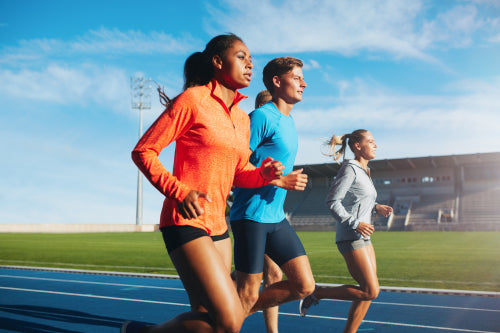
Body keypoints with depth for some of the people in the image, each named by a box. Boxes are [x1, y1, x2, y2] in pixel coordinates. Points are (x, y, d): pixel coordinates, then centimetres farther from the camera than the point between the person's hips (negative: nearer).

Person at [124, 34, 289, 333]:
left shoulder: (243, 119, 14)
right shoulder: (193, 99, -7)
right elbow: (143, 151, -7)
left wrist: (264, 174, 0)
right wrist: (179, 192, -20)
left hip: (218, 226, 8)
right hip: (186, 222, -8)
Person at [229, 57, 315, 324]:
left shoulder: (288, 121, 16)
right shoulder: (262, 117, -11)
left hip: (276, 218, 9)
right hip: (251, 217, -8)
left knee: (304, 286, 5)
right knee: (247, 295, -3)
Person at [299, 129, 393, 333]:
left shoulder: (364, 172, 17)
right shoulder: (349, 169, -10)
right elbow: (332, 202, -16)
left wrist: (376, 208, 10)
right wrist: (354, 224, -21)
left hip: (363, 239, 9)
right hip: (351, 239, -9)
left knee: (370, 291, 6)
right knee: (370, 291, -10)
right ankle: (316, 293, -1)